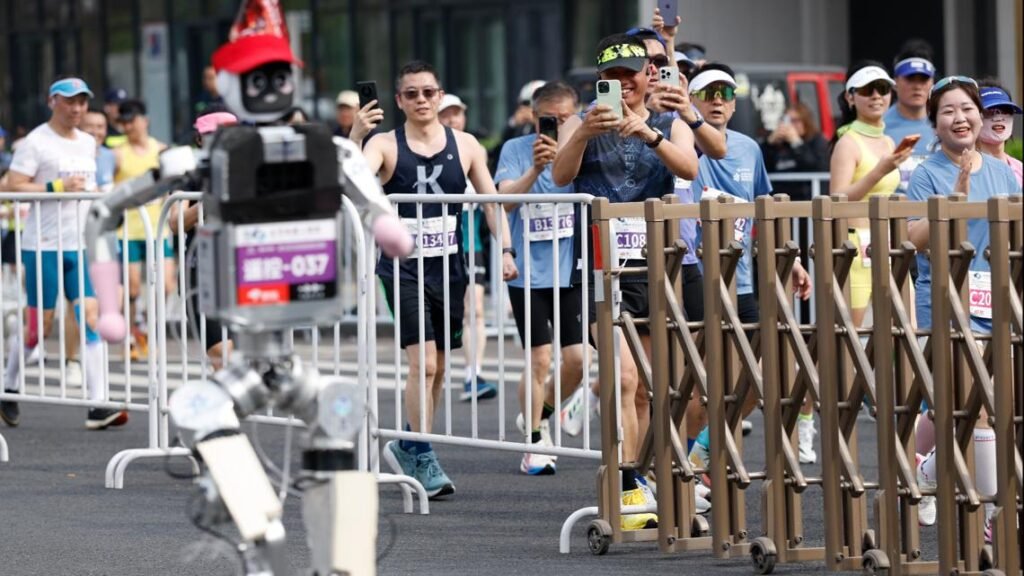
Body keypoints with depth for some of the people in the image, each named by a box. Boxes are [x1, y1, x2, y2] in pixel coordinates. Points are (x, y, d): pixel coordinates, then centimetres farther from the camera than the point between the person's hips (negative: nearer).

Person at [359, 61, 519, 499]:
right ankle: (424, 461, -7)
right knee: (422, 362, -14)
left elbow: (491, 200, 8)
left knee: (438, 367, 12)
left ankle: (407, 447, 30)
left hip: (449, 266, 4)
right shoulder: (385, 145, -3)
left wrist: (505, 250, -3)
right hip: (404, 267, -4)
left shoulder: (465, 146, 6)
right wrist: (355, 136, -31)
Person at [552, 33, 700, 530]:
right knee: (623, 375, -19)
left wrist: (647, 134, -28)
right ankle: (629, 492, -23)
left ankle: (628, 484, 20)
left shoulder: (670, 127, 12)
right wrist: (584, 134, -29)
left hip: (653, 261, 3)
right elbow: (561, 176, -11)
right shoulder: (581, 125, 7)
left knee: (644, 388, 8)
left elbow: (688, 168, -10)